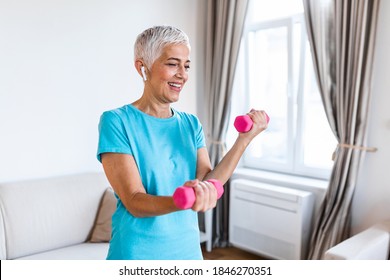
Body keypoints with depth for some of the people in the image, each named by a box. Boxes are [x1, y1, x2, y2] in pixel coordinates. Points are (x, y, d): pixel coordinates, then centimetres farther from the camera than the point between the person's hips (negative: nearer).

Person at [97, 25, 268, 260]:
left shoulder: (191, 124, 1)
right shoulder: (116, 122, -14)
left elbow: (206, 183, -8)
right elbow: (135, 203, -19)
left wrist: (244, 139, -17)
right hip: (137, 254, -4)